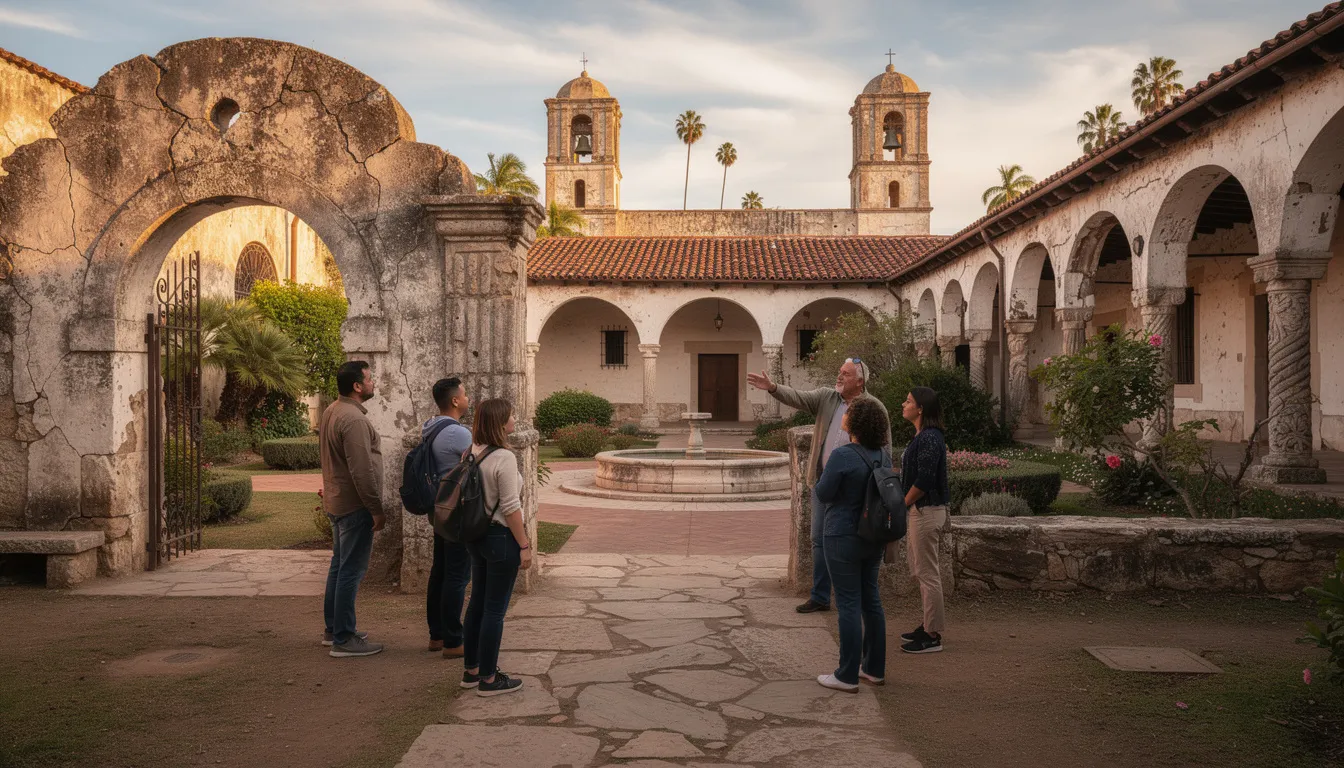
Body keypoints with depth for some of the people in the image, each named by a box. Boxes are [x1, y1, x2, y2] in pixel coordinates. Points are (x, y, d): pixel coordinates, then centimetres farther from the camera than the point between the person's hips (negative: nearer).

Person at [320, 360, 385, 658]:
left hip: (336, 502, 10)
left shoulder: (331, 412, 11)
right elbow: (362, 470, -24)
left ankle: (333, 629, 28)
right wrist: (376, 509, -18)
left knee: (339, 566, 18)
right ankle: (343, 639, 2)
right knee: (351, 571, -4)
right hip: (355, 506, -10)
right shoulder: (353, 419, -21)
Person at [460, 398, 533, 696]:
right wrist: (524, 545, -13)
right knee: (495, 609, 1)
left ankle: (471, 670, 28)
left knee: (478, 603, 17)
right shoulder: (504, 458, -20)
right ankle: (489, 679, 10)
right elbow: (510, 507, -20)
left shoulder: (471, 453, 4)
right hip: (501, 537, -8)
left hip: (476, 535, 9)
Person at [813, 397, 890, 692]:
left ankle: (847, 676, 7)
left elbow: (823, 493, -13)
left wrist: (825, 473, 5)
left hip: (844, 538, -7)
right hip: (874, 537, 7)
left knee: (848, 604, -1)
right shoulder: (883, 455, 2)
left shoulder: (842, 456, -21)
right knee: (870, 599, 16)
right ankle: (874, 668, 26)